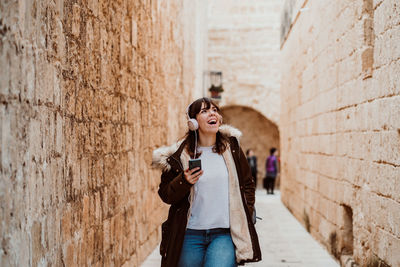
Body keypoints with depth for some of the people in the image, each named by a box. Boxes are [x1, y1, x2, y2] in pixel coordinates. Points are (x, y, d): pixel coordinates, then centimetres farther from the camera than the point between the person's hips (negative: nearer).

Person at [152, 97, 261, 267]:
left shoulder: (231, 148, 7)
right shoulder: (180, 155, 0)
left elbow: (247, 184, 16)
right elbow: (165, 194, 4)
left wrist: (246, 214, 7)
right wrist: (184, 181, -14)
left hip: (225, 234, 0)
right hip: (190, 235, 0)